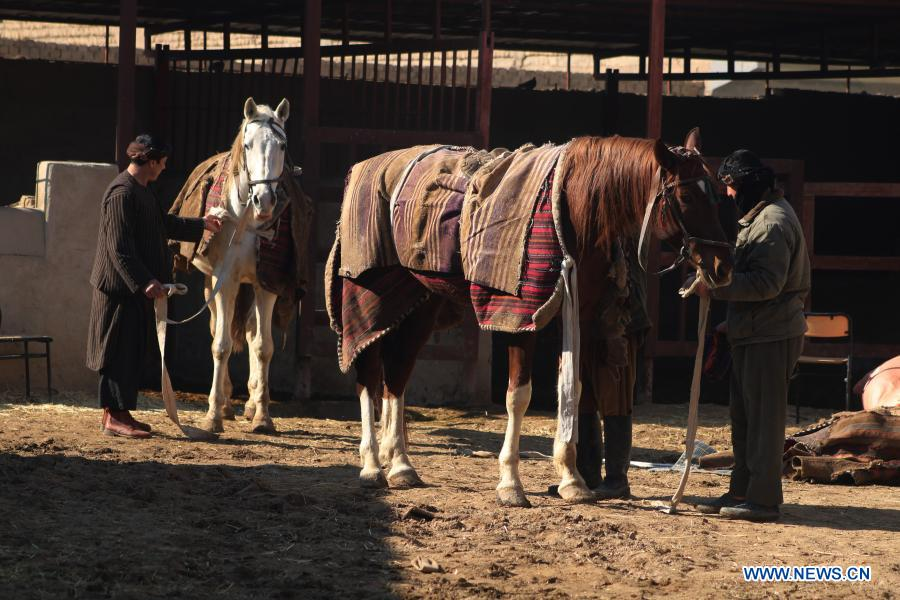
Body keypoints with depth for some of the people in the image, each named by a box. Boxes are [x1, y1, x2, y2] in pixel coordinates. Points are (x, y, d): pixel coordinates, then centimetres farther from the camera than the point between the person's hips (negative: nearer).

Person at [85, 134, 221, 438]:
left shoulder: (140, 191, 14)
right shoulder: (122, 193, -19)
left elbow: (164, 224, 30)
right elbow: (120, 248, -24)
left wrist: (201, 225, 35)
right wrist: (144, 282, -28)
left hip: (137, 287, 10)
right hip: (121, 287, -10)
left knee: (133, 352, 13)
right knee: (120, 350, -6)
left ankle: (121, 412, 19)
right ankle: (113, 417, -3)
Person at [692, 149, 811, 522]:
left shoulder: (773, 222, -18)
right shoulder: (757, 217, 17)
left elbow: (767, 282, -26)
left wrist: (717, 288, -26)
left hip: (770, 336, -11)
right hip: (751, 333, 11)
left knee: (763, 417, -7)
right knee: (743, 417, 17)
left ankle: (764, 499, -4)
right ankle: (742, 491, 25)